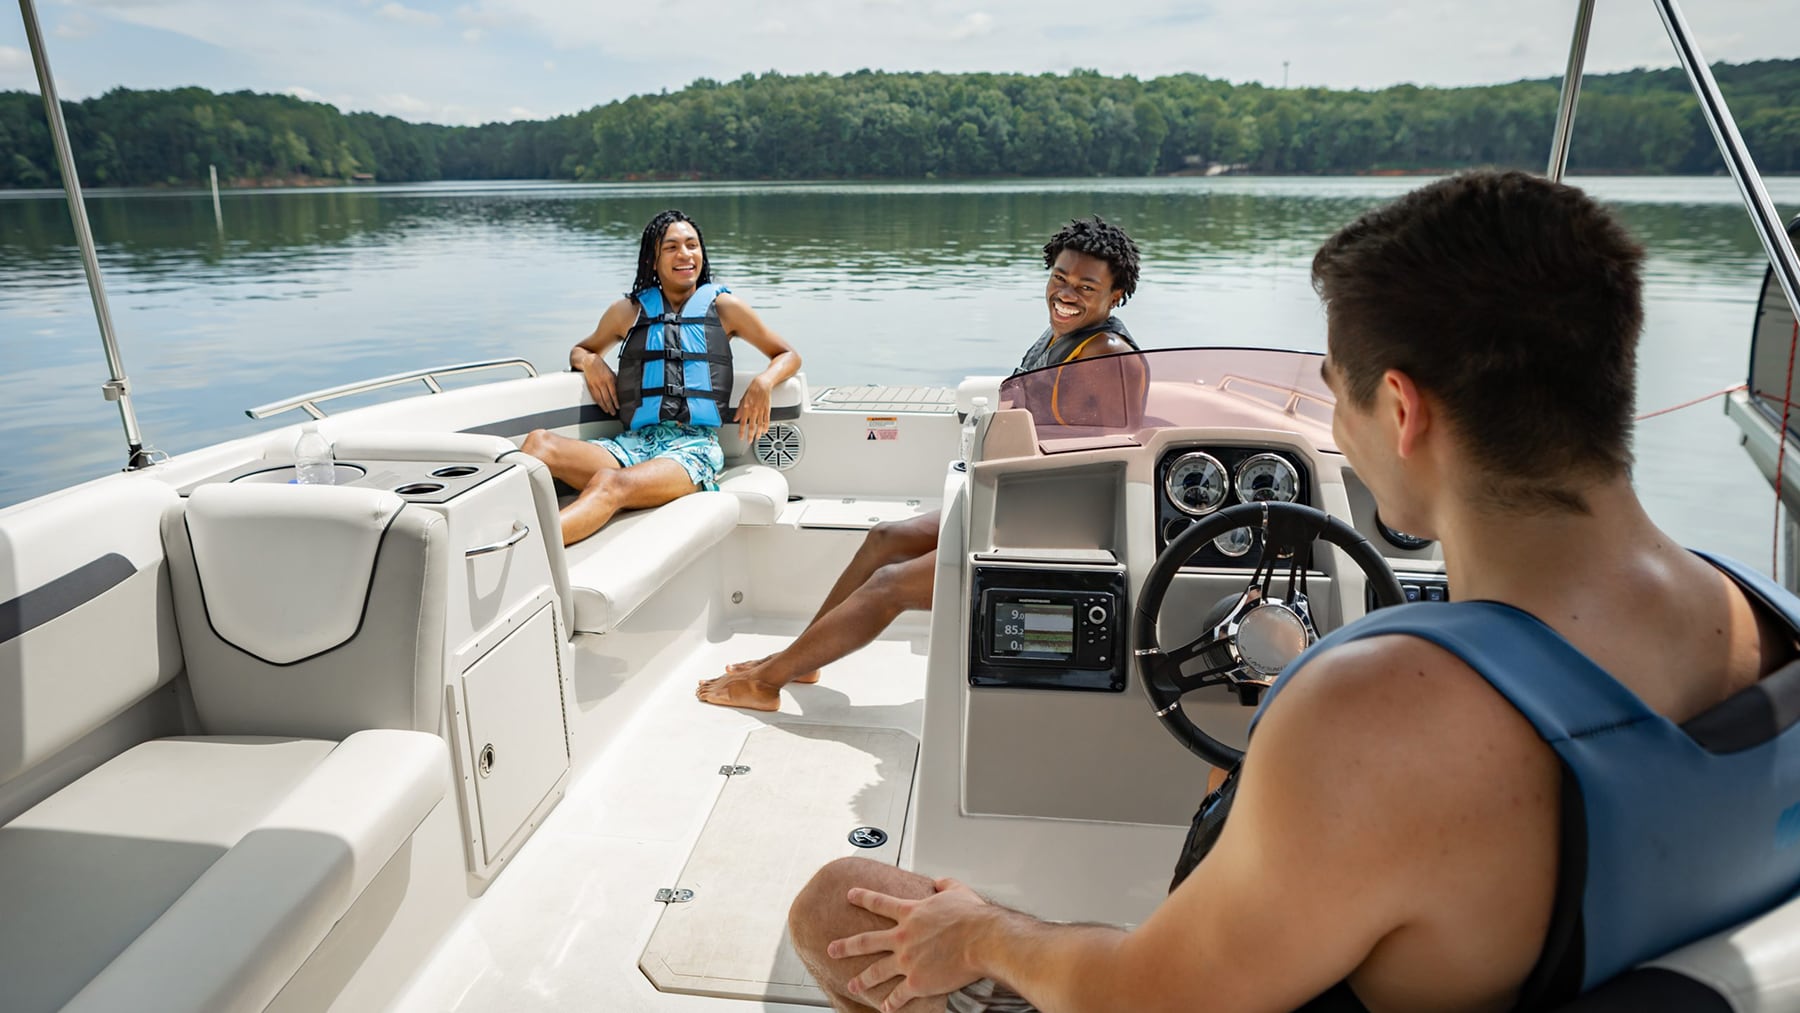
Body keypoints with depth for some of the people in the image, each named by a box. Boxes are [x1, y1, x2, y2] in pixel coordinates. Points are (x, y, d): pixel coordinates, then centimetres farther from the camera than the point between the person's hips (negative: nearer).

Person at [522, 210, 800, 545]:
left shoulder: (723, 307, 15)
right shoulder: (628, 311, 20)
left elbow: (788, 356, 18)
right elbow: (580, 350, 37)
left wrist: (763, 382, -5)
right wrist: (590, 362, 10)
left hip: (694, 445, -4)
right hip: (634, 442, 4)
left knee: (612, 484, -36)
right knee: (539, 443, -26)